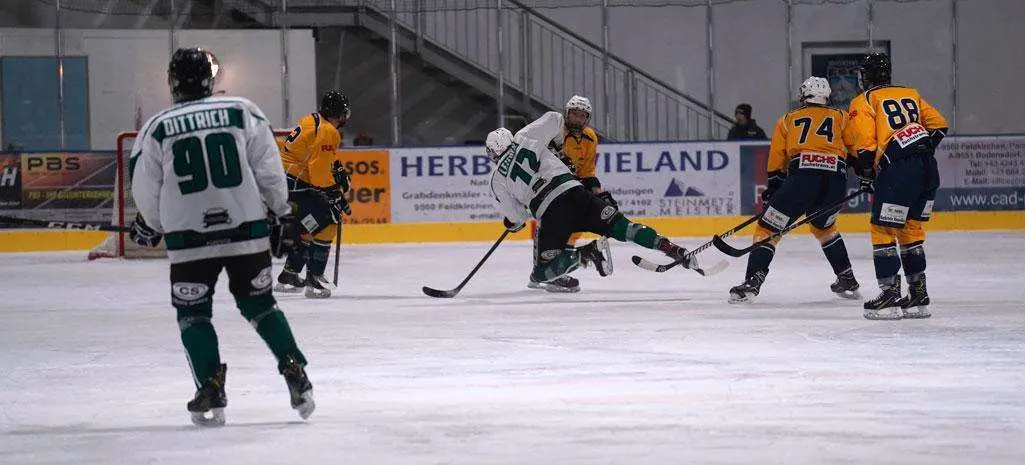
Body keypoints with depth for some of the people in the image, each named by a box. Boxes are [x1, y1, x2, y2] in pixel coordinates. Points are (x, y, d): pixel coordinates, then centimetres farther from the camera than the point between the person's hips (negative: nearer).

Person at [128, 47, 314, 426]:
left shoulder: (158, 128, -2)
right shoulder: (242, 111, 0)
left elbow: (145, 191, 4)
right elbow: (268, 168, 1)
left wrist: (149, 227, 23)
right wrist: (281, 212, 14)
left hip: (188, 239, -2)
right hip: (247, 231, 2)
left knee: (193, 313, 11)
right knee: (259, 305, 17)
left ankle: (211, 392, 1)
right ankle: (295, 372, 8)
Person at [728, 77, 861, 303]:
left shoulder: (788, 120, 26)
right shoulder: (841, 117, 27)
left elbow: (776, 162, 24)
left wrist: (773, 189, 34)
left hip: (802, 175, -3)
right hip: (836, 178, 3)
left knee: (769, 228, 3)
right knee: (823, 227, 30)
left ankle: (752, 281, -12)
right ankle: (847, 280, 27)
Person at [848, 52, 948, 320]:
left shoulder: (863, 101, 6)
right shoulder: (910, 94, 23)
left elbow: (865, 143, -5)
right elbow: (938, 124, 20)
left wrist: (865, 175, 6)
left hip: (898, 170, -7)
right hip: (929, 168, 7)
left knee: (884, 230, 1)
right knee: (911, 230, 17)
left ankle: (890, 294, -6)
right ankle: (918, 297, 17)